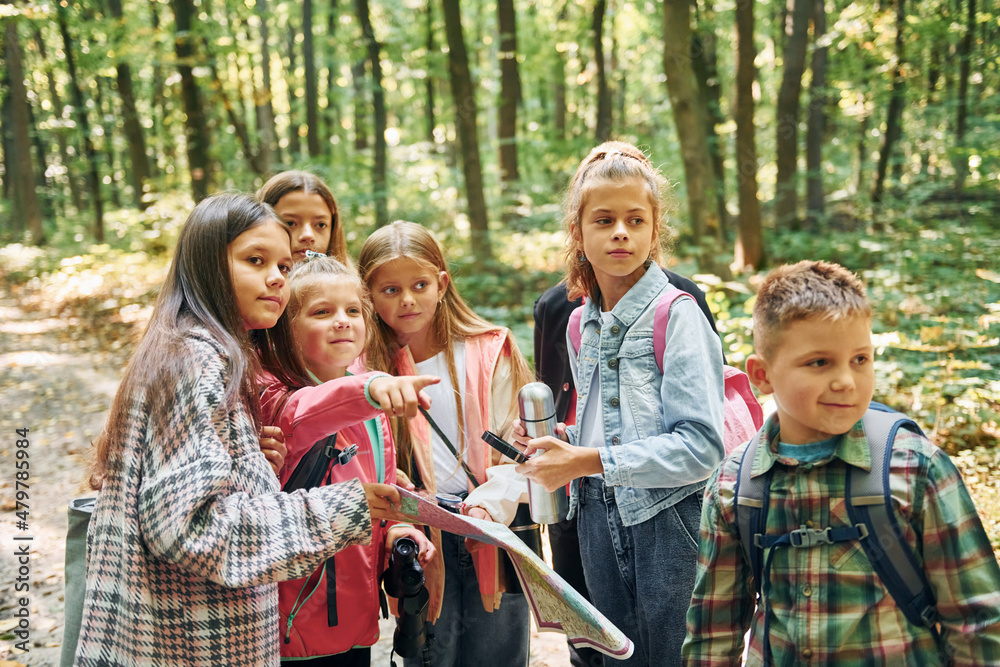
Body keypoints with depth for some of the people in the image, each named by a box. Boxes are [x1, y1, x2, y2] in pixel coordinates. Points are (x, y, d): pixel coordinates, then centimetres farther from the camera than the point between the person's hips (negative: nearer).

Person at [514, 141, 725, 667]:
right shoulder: (580, 322, 10)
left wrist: (590, 462, -19)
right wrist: (556, 440, 0)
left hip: (666, 519, -6)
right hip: (597, 517, 6)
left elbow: (701, 445, -19)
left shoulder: (677, 313, -11)